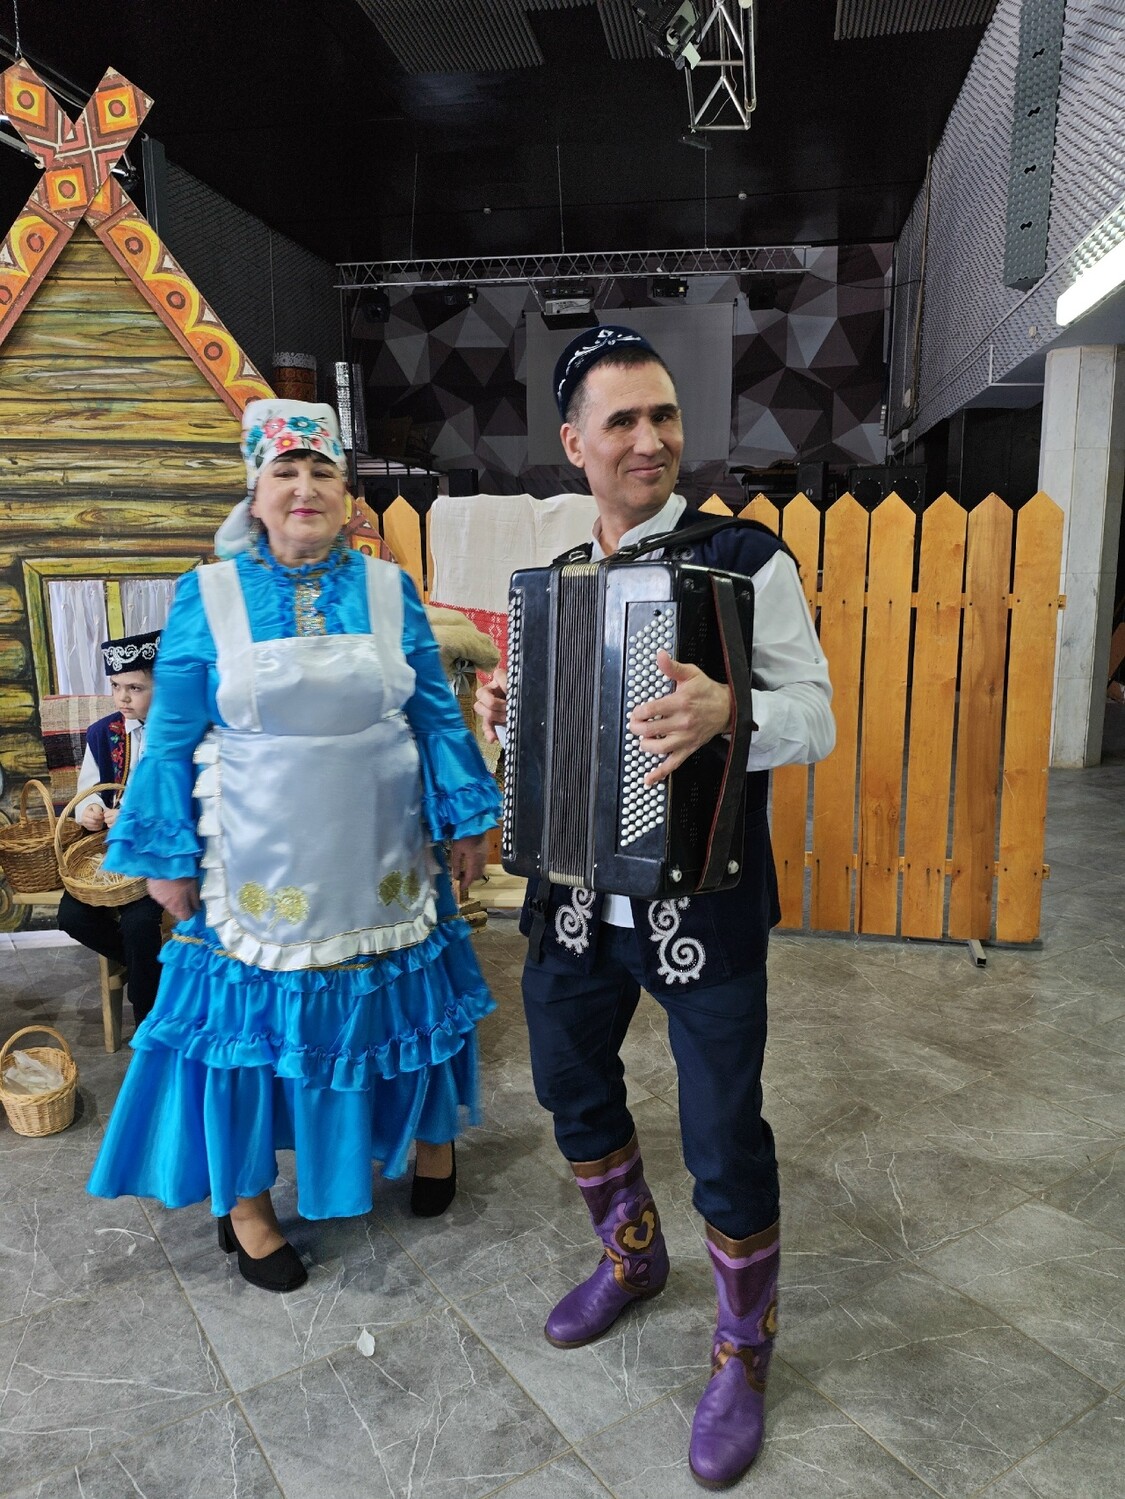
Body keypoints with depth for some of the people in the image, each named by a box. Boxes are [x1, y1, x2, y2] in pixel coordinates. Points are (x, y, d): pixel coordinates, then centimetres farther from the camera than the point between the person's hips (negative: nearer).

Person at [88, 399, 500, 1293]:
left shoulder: (390, 590, 2)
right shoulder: (207, 598, -2)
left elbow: (438, 716, 4)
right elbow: (172, 740, 0)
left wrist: (466, 821, 2)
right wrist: (166, 859, -2)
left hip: (381, 861, 2)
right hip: (259, 866, -1)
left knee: (401, 999, 14)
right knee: (250, 1016, 9)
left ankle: (428, 1131, 43)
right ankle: (244, 1200, 31)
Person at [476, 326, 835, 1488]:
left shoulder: (746, 560, -10)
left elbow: (814, 718, -13)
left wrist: (731, 711, -33)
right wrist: (510, 715, -4)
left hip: (703, 903, -5)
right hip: (579, 896, 6)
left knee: (724, 1138, 6)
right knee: (571, 1083, 21)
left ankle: (744, 1352, 35)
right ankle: (633, 1254, 50)